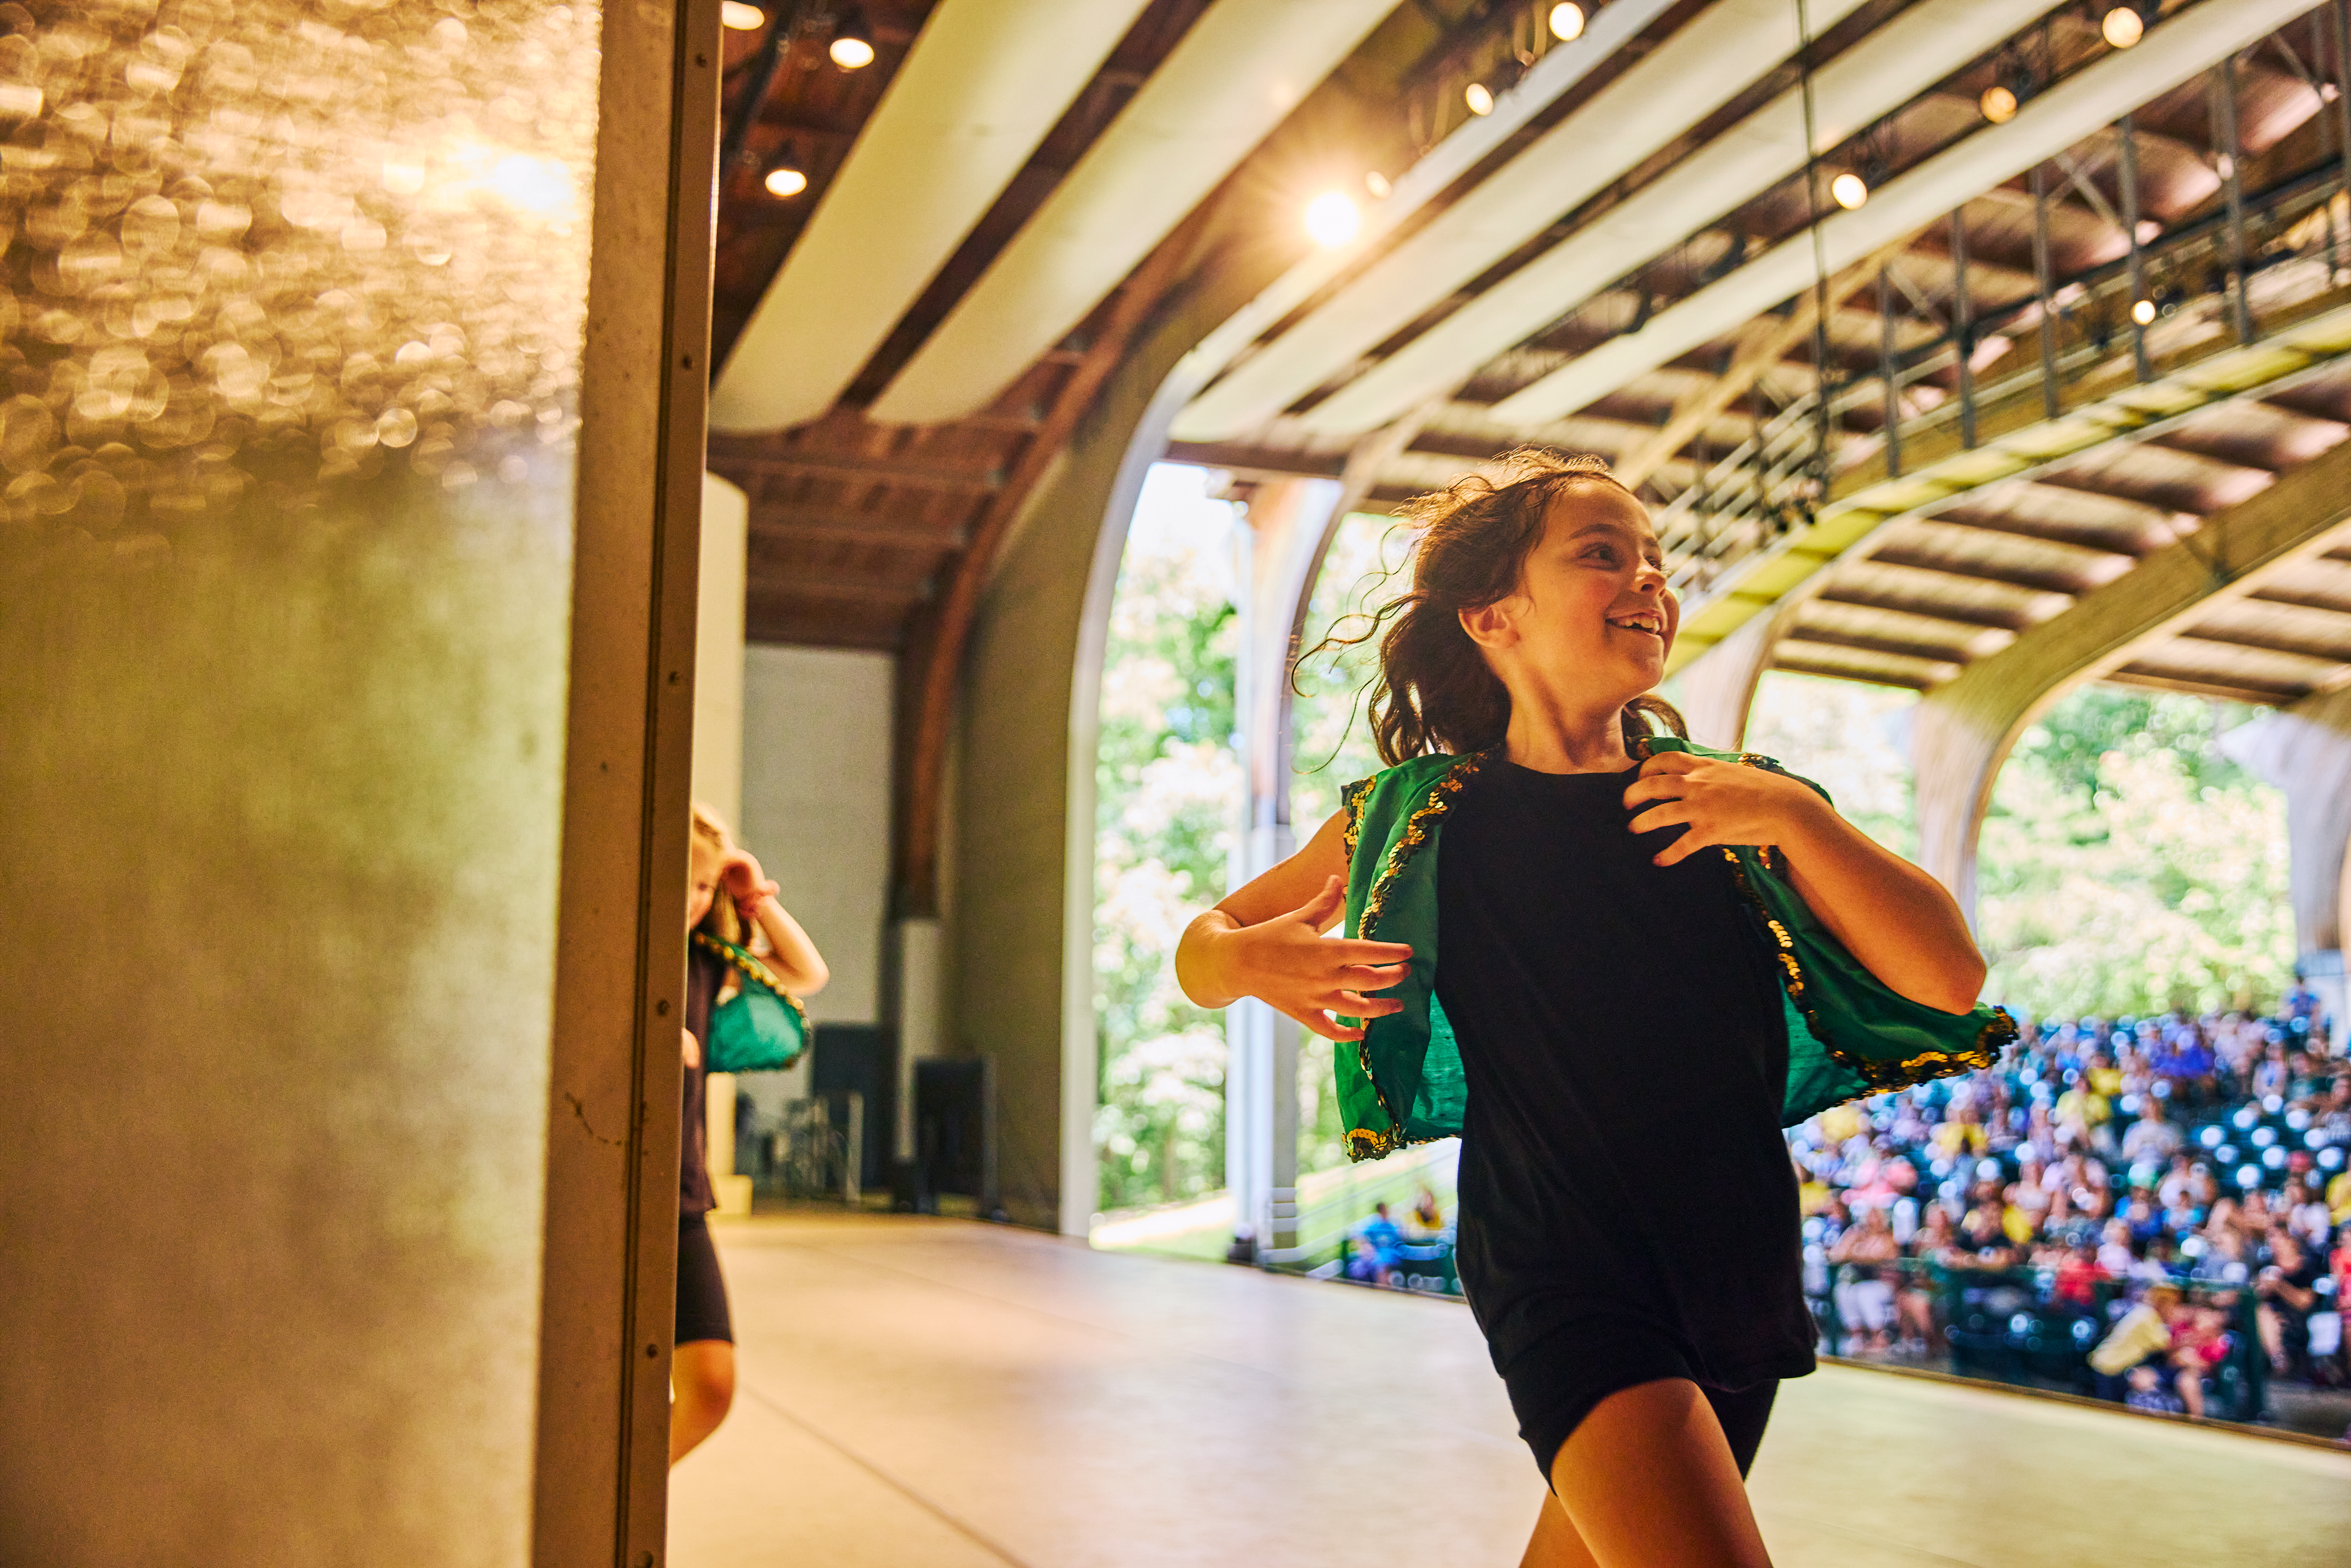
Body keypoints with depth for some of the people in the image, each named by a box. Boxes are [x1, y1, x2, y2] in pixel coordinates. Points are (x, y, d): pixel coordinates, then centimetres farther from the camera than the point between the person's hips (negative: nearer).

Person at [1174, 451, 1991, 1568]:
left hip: (1739, 1275, 4)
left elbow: (1950, 978, -5)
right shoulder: (1419, 820, -4)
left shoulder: (1727, 804, 2)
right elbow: (1201, 949, 7)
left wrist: (1793, 815, -17)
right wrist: (1254, 961, -16)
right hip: (1561, 1274, -4)